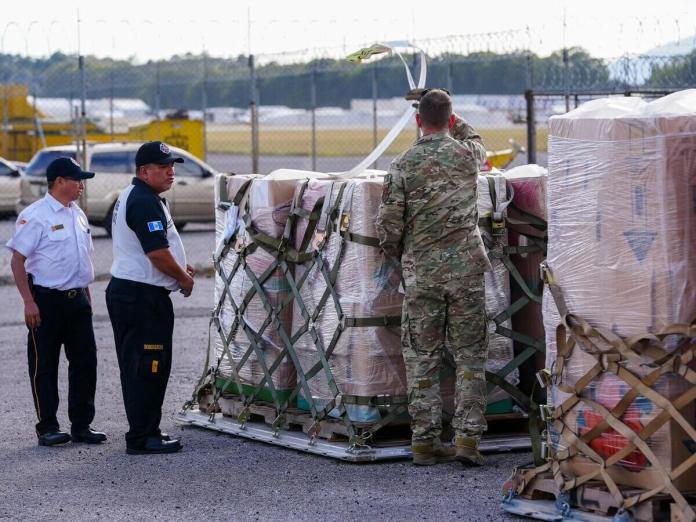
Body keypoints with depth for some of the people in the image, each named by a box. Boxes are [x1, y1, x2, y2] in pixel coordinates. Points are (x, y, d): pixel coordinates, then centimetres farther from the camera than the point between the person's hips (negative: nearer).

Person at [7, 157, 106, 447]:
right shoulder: (35, 215, -11)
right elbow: (17, 260, -13)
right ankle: (48, 427, 7)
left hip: (77, 300, 7)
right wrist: (29, 302, -18)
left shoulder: (78, 215, 13)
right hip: (47, 300, -7)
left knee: (85, 362, 6)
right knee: (44, 366, 1)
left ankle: (82, 425, 14)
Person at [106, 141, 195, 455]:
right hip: (143, 296, -11)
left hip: (124, 291, 11)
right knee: (148, 367, -7)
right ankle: (142, 438, -5)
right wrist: (184, 278, -7)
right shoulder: (145, 202, -17)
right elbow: (157, 252, -23)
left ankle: (143, 432, 21)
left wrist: (179, 269, 13)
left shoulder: (132, 197, 18)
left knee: (137, 367, 14)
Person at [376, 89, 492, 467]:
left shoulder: (403, 166, -5)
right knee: (470, 356, 6)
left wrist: (397, 253, 15)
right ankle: (467, 438, 0)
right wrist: (455, 123, 41)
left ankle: (425, 442, 8)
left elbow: (388, 227, -5)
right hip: (466, 270, 1)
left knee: (422, 360, 7)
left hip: (421, 275, 0)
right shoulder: (467, 154, 0)